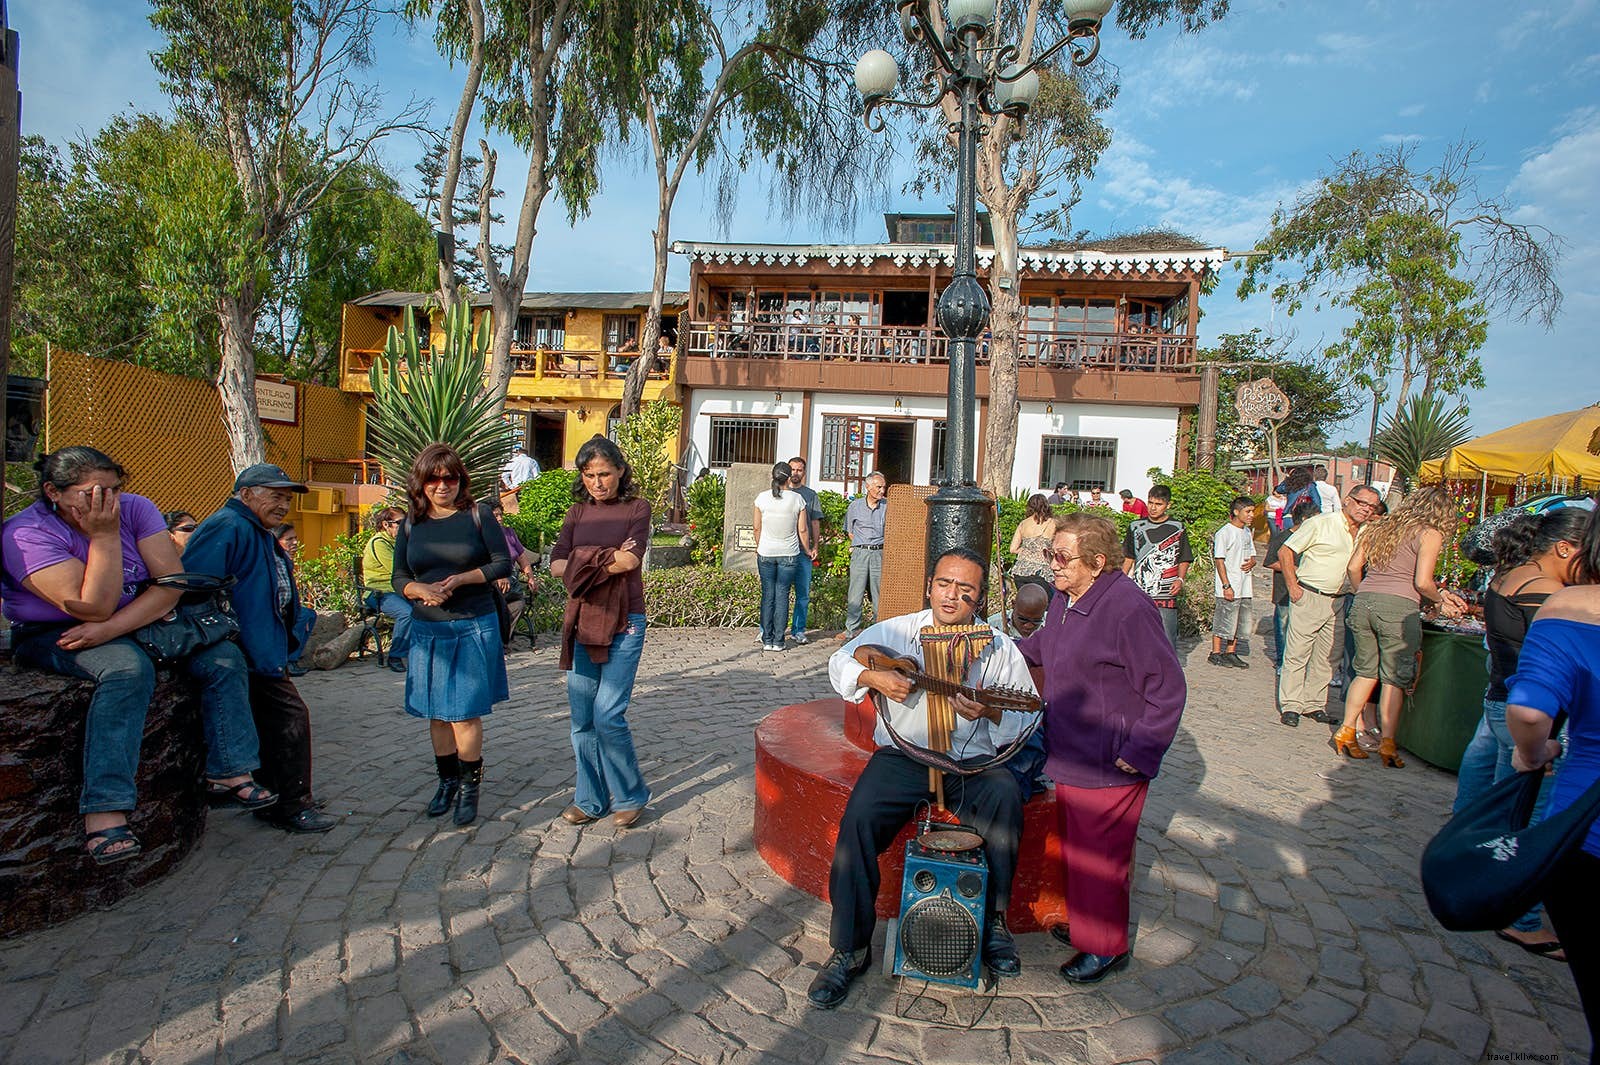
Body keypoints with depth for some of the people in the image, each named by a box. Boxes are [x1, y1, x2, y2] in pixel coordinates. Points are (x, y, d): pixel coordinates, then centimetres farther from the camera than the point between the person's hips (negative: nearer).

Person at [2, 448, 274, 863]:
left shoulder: (135, 509, -7)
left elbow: (172, 582, -16)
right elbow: (95, 608, -27)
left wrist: (110, 627, -27)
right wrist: (105, 535, -28)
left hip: (139, 624, 5)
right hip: (53, 637, -5)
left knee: (222, 656, -13)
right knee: (128, 668, -36)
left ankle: (229, 774, -9)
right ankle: (104, 814, -37)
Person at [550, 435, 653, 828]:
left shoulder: (636, 508, 0)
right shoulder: (577, 512, 11)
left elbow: (631, 560, -15)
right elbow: (557, 566, -2)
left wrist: (584, 561, -7)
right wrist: (609, 559, -14)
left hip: (623, 623, -4)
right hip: (582, 623, 5)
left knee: (608, 715, -8)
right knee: (582, 718, 9)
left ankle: (630, 796, 13)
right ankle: (590, 800, 25)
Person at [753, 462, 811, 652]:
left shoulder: (762, 498, -5)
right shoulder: (797, 499, -7)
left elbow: (757, 528, 3)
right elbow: (803, 530, -1)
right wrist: (807, 550, 15)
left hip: (766, 553, 1)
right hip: (789, 554, -1)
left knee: (767, 596, 7)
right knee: (782, 596, 4)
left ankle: (767, 640, 9)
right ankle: (778, 641, 7)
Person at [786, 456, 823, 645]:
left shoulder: (810, 495, 12)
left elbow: (815, 523, 11)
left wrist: (814, 547, 1)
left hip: (803, 550, 1)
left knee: (803, 593, 3)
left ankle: (799, 630, 11)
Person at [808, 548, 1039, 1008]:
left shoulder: (1000, 648, 1)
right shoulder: (895, 632, 2)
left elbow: (1027, 717, 1)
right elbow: (840, 661, 10)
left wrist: (991, 712, -21)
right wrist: (872, 676, -11)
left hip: (971, 762, 0)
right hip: (901, 756, 0)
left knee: (1005, 796, -31)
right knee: (858, 818, -24)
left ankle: (994, 920, -9)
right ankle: (850, 948, -7)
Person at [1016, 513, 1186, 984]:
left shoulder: (1128, 610, -24)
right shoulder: (1064, 600, 3)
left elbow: (1168, 690, -19)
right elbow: (1040, 647, 24)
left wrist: (1138, 754, -18)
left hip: (1108, 766, -8)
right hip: (1070, 756, 8)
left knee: (1099, 857, 7)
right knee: (1074, 846, 22)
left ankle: (1106, 947, 28)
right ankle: (1084, 924, 42)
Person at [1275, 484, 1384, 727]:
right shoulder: (1320, 524, -7)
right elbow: (1285, 552, -8)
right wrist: (1292, 587, -11)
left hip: (1339, 603, 6)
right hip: (1309, 597, -6)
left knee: (1327, 657, 10)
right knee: (1297, 653, -4)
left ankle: (1314, 704, 20)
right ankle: (1290, 705, 2)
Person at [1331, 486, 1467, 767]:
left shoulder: (1378, 527, 17)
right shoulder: (1430, 534, 1)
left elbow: (1353, 567, 13)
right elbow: (1423, 583, -7)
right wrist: (1440, 600, 12)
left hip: (1363, 602, 5)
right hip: (1399, 606, -5)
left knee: (1366, 671, 15)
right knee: (1394, 678, 4)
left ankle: (1346, 731, 13)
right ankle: (1387, 745, 6)